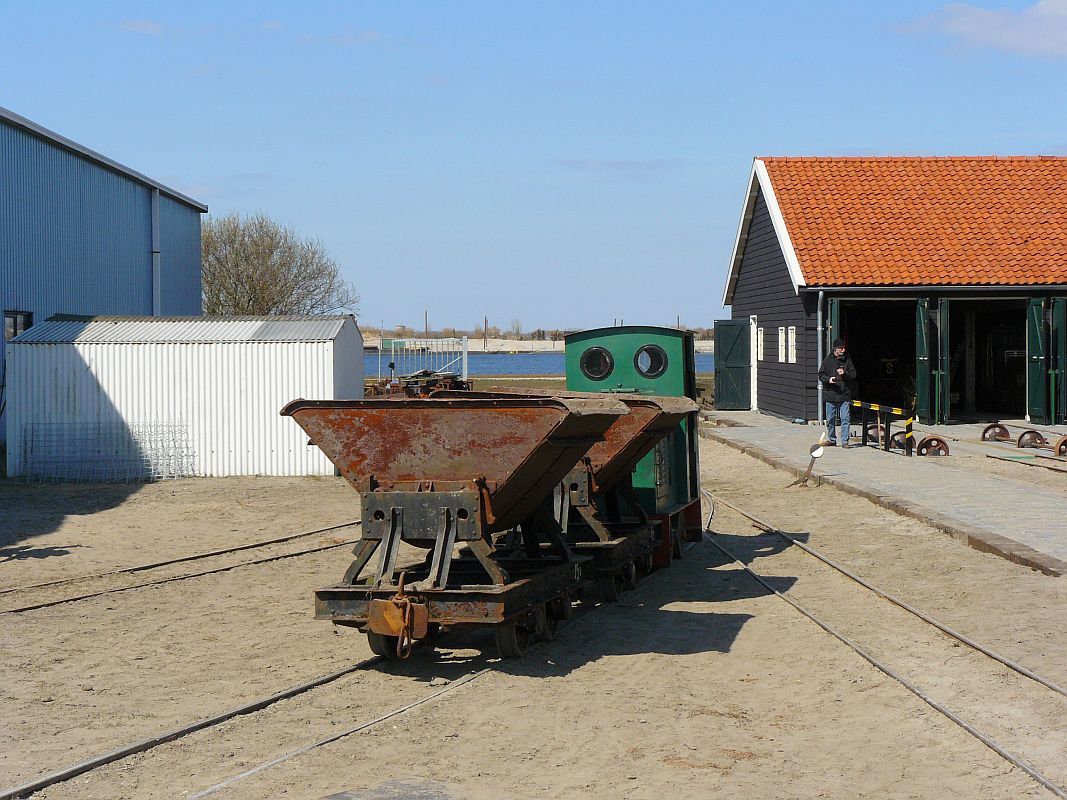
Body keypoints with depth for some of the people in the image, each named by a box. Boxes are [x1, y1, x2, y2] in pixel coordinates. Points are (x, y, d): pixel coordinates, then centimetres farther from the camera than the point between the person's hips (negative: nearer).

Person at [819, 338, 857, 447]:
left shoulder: (847, 360, 4)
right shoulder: (827, 360, 4)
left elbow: (853, 375, 5)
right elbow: (821, 375, 6)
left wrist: (844, 374, -14)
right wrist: (828, 379, -13)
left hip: (845, 394, -1)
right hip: (830, 394, 1)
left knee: (845, 419, -6)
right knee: (830, 419, 8)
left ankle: (845, 441, -1)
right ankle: (832, 440, 21)